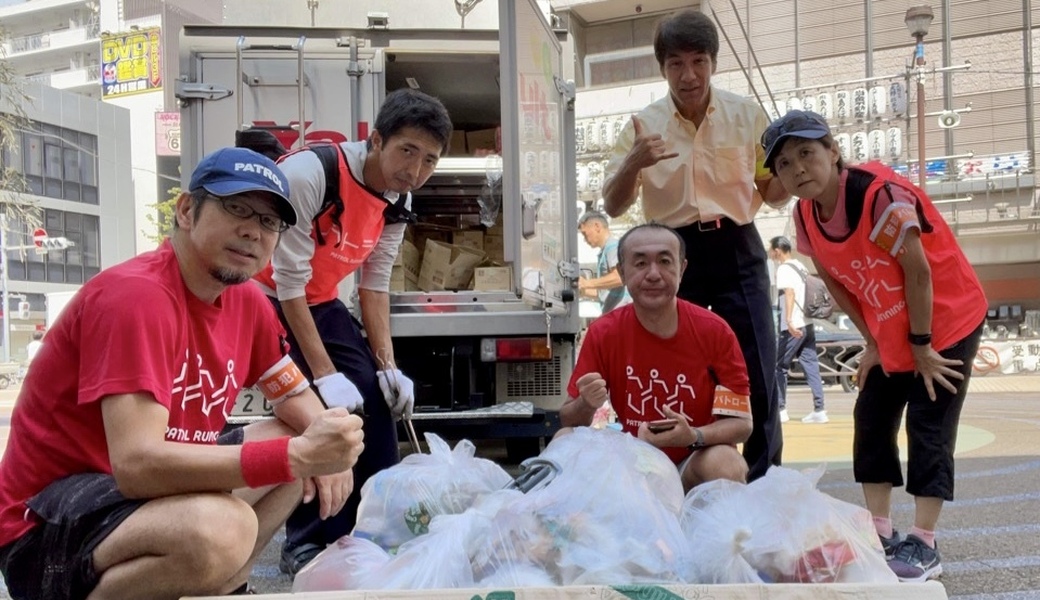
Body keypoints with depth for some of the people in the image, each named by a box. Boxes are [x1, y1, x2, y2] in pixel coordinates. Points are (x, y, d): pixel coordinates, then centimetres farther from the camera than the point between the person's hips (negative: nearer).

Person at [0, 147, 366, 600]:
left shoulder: (247, 301, 2)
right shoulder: (136, 295, -23)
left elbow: (294, 393, 15)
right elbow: (137, 463, -32)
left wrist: (321, 446, -9)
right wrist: (299, 455, -36)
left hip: (153, 486, 9)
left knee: (303, 442, 9)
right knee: (220, 529, -36)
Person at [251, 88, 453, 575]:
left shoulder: (399, 201, -6)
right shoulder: (310, 174, -30)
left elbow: (374, 285, 0)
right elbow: (288, 282, -28)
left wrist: (387, 366, -8)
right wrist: (326, 374, -28)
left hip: (319, 301, 7)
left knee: (376, 397, -1)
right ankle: (305, 543, -4)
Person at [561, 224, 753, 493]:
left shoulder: (714, 331, -13)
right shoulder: (603, 333, -8)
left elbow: (741, 422, -10)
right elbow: (568, 421, -3)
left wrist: (694, 437, -31)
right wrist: (587, 405, -27)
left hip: (696, 462, -1)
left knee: (724, 463, -33)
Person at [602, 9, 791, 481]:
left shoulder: (747, 115, 3)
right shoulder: (643, 124, 2)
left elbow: (773, 195, 9)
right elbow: (613, 207, 1)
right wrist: (633, 164, -19)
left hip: (737, 251, 0)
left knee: (758, 376, 1)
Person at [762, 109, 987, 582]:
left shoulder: (882, 195, -29)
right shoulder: (806, 218, -8)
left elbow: (917, 272, -24)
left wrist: (923, 346, -16)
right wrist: (873, 344, 5)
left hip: (949, 320, -7)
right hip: (892, 333, 7)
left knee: (928, 426, -7)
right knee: (872, 419, 7)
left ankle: (923, 547, 1)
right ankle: (880, 535, 17)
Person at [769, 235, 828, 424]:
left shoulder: (784, 269, -9)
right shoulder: (799, 265, 17)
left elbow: (790, 293, -23)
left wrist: (789, 320, -34)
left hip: (793, 327, -8)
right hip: (807, 324, 8)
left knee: (779, 366, 2)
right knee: (811, 366, 6)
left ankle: (780, 410, 4)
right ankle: (819, 410, 4)